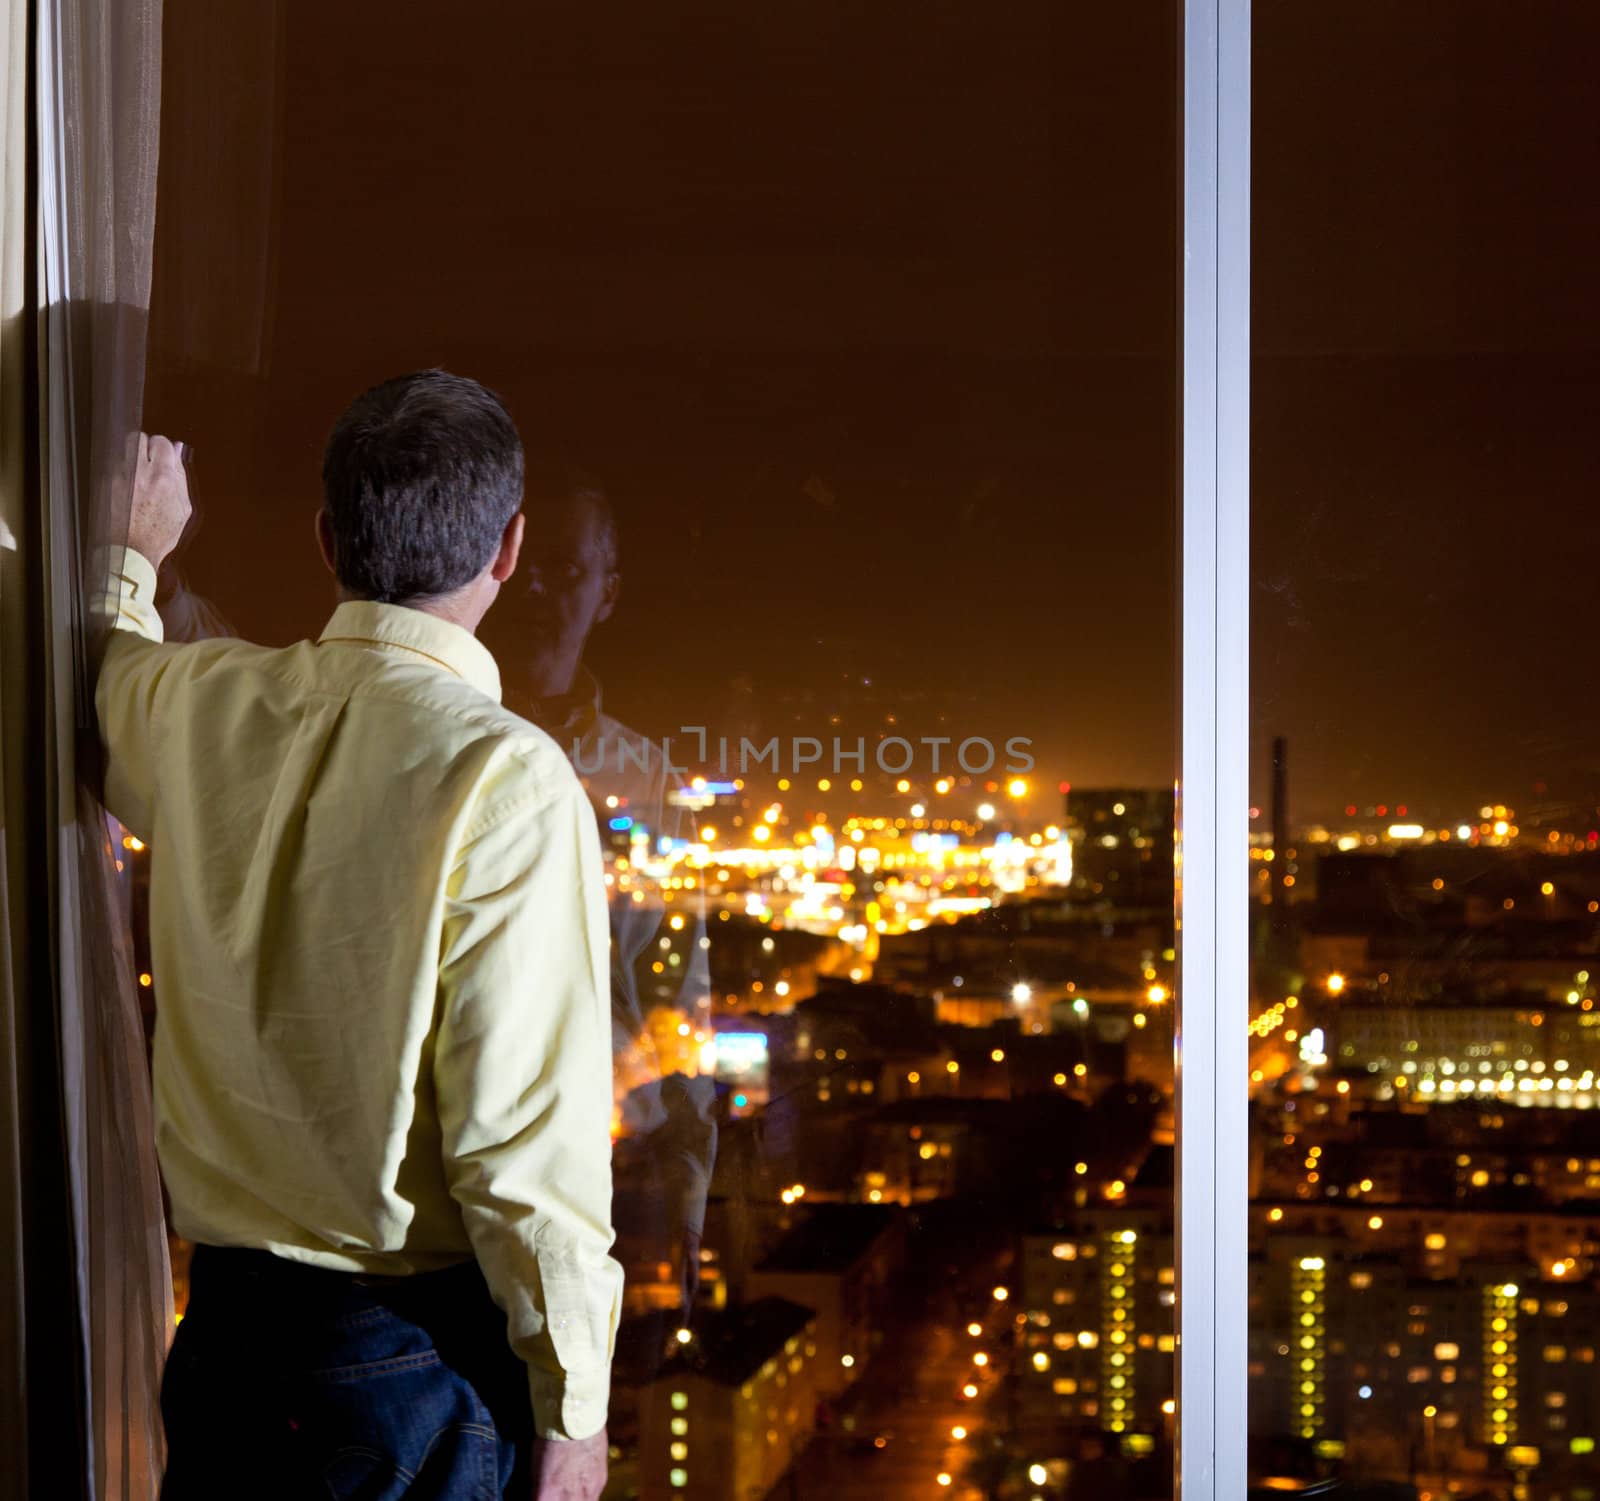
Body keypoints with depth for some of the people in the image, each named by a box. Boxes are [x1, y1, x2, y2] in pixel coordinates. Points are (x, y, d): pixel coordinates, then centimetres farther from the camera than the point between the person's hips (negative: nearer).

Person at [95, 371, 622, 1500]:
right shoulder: (504, 778, -20)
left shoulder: (195, 707, -2)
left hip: (221, 1318, 5)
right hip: (420, 1352, -5)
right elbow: (527, 1127, -20)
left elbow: (102, 665, 25)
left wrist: (137, 555, 45)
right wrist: (573, 1408, -10)